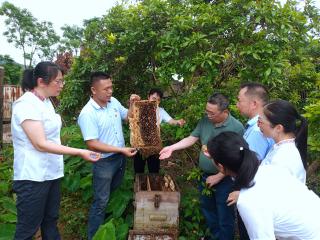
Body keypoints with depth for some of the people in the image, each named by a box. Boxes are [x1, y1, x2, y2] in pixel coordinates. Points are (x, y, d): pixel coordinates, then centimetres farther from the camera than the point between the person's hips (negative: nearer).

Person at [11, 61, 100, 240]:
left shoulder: (46, 102, 8)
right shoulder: (26, 104, -19)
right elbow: (41, 144, -23)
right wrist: (80, 152, -25)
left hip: (51, 172, 8)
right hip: (33, 176, -8)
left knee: (51, 220, 18)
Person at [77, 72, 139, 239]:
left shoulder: (114, 102, -2)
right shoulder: (87, 114, -23)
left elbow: (128, 117, 13)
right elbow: (92, 144, -25)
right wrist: (121, 149, -26)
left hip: (120, 157, 7)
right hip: (104, 162, -7)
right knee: (101, 201, 5)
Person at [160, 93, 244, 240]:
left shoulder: (236, 128, -22)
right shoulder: (205, 120, -5)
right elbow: (192, 138, 3)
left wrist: (218, 177, -16)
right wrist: (172, 147, -8)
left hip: (225, 180, -6)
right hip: (205, 176, 6)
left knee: (224, 217, 9)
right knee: (207, 209, 24)